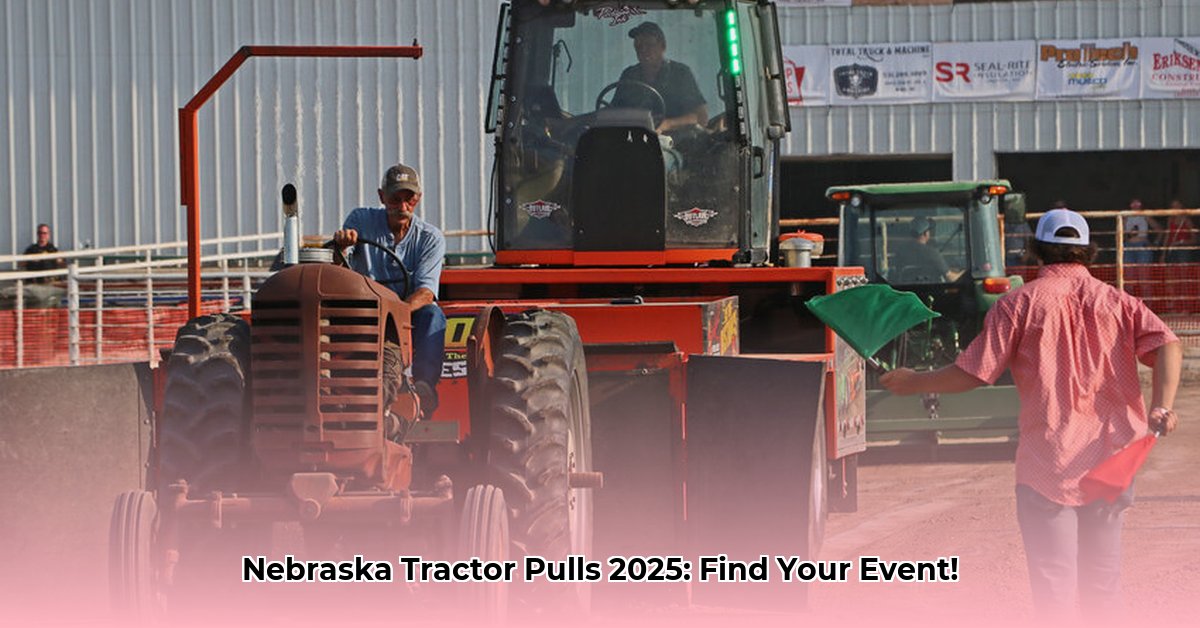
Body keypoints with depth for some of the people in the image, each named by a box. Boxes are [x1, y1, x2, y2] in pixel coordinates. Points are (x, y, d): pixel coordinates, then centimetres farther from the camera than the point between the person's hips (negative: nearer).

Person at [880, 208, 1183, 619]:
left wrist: (914, 383, 9)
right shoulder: (1117, 302, 8)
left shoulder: (1021, 303, -1)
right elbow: (1167, 344, -8)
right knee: (1103, 582, 13)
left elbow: (973, 373, -4)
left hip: (1048, 460, -3)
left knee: (1053, 584, -1)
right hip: (1111, 459, 3)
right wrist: (1162, 408, -18)